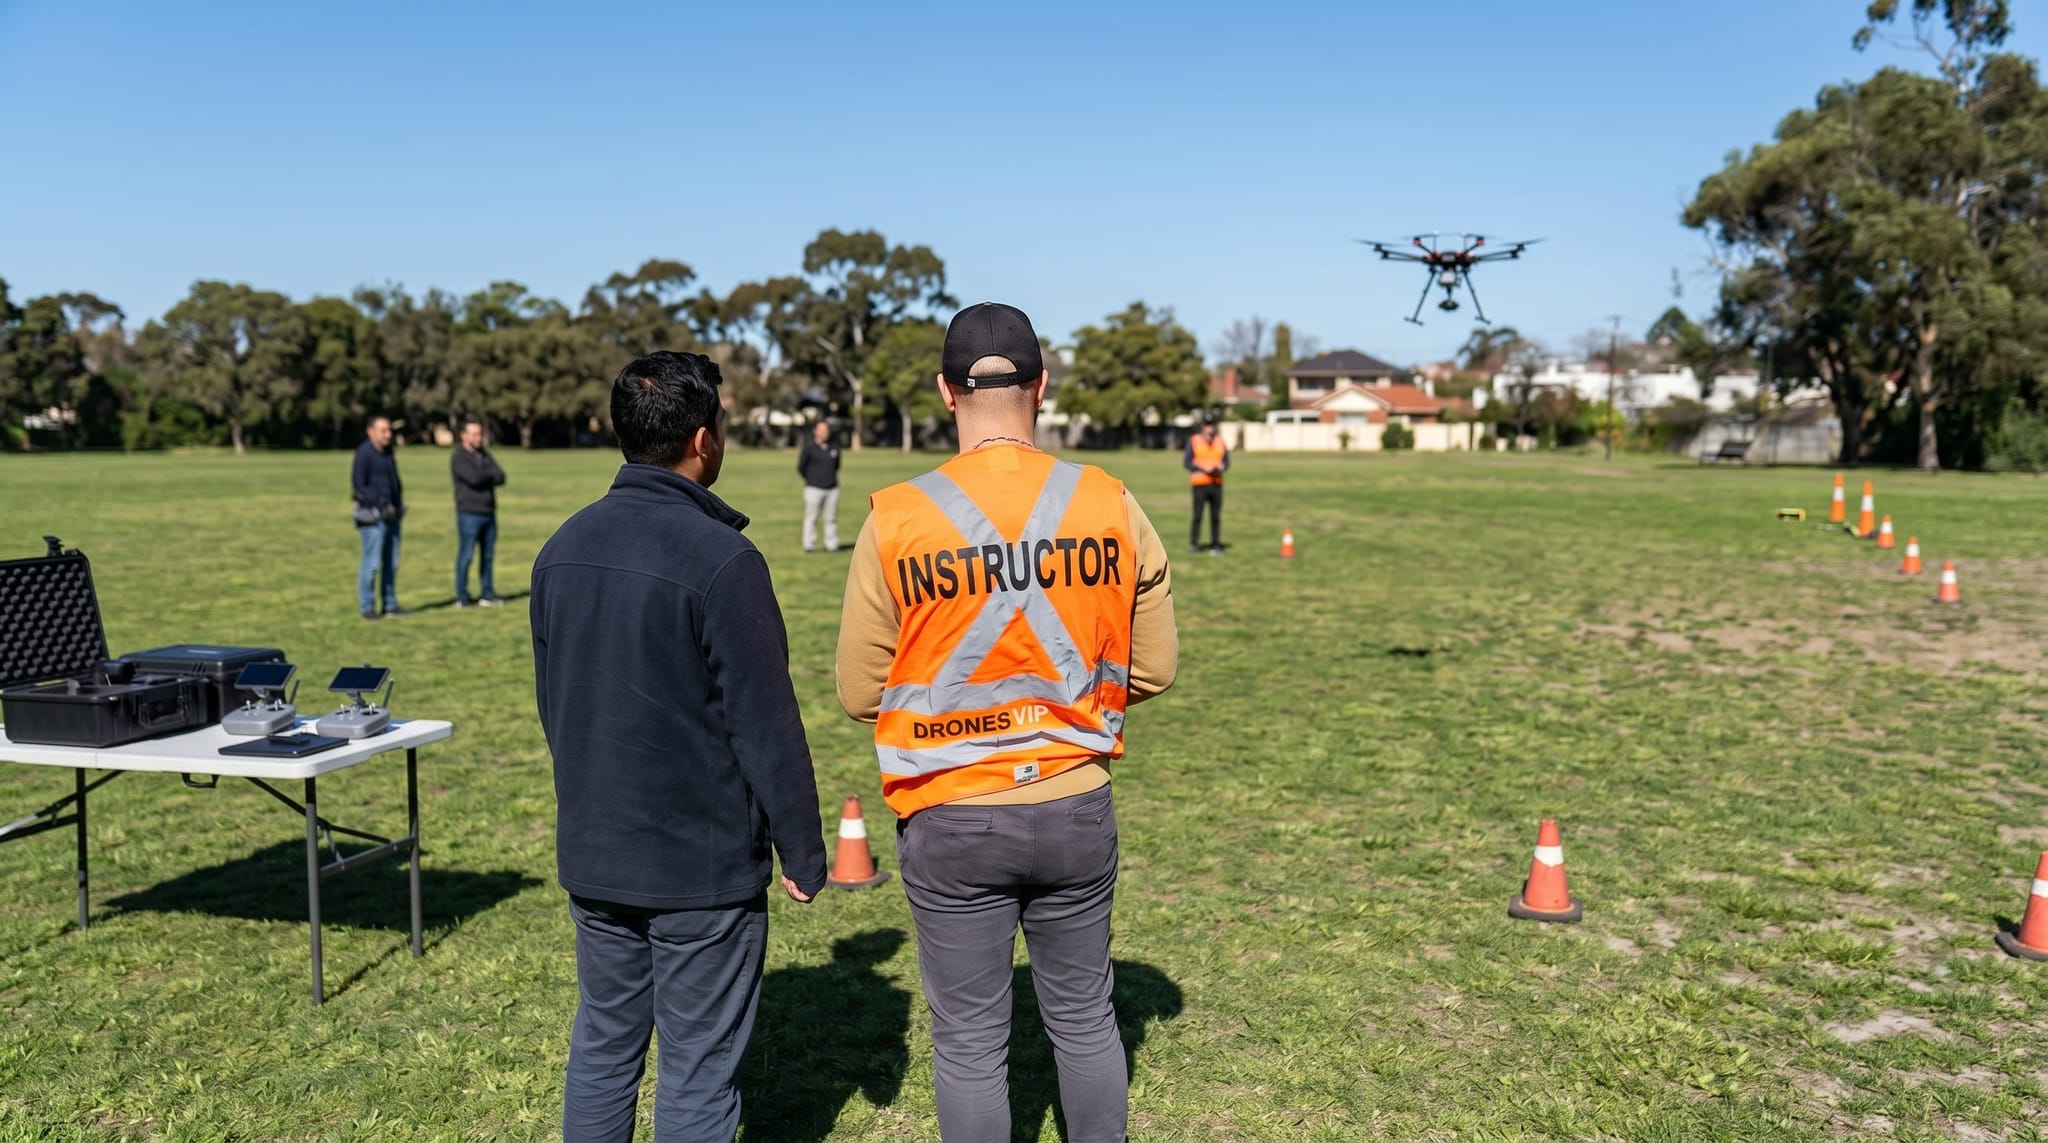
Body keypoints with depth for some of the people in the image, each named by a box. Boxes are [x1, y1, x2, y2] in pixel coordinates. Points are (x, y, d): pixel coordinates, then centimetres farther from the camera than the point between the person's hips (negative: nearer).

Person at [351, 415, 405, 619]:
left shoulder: (388, 452, 12)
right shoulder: (364, 453, -11)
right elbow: (359, 485, -16)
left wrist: (399, 505, 11)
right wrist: (382, 505, -19)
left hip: (391, 514, 7)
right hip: (373, 516, -7)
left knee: (392, 562, 8)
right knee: (372, 562, -6)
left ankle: (390, 604, 14)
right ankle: (367, 607, 1)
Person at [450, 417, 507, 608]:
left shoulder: (485, 455, 15)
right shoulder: (458, 458, -5)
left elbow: (501, 477, 2)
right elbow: (474, 478, -20)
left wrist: (484, 477, -15)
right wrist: (491, 474, -3)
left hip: (488, 512, 6)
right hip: (469, 513, -6)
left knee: (488, 554, 8)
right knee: (466, 555, -4)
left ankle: (486, 594, 15)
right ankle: (461, 596, 2)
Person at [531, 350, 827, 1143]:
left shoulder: (564, 547, 3)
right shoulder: (722, 558, -20)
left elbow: (550, 700, 12)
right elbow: (767, 726, -17)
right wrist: (803, 854, -6)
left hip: (592, 855, 7)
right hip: (704, 866, -6)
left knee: (603, 1047, 20)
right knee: (698, 1071, 7)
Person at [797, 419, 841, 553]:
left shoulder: (833, 448, 9)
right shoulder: (808, 448, -5)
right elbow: (801, 467, -1)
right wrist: (810, 479, 7)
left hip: (832, 488, 5)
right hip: (814, 488, -4)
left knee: (831, 518, 7)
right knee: (811, 517, -2)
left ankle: (831, 544, 13)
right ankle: (808, 545, 3)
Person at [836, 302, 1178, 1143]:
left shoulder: (894, 520, -12)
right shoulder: (1110, 506, -7)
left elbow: (860, 693, -5)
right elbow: (1153, 669, 1)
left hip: (950, 822, -2)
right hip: (1079, 812, 2)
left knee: (969, 1043, 14)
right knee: (1085, 1020, 21)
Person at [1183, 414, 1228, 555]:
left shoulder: (1220, 442, 14)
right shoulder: (1193, 441, 1)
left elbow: (1226, 462, 14)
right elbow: (1186, 462, -4)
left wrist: (1221, 468, -9)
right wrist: (1203, 468, -14)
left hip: (1216, 484, 4)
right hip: (1200, 484, -4)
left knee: (1216, 516, 3)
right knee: (1197, 515, -6)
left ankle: (1215, 545, 7)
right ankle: (1193, 544, 1)